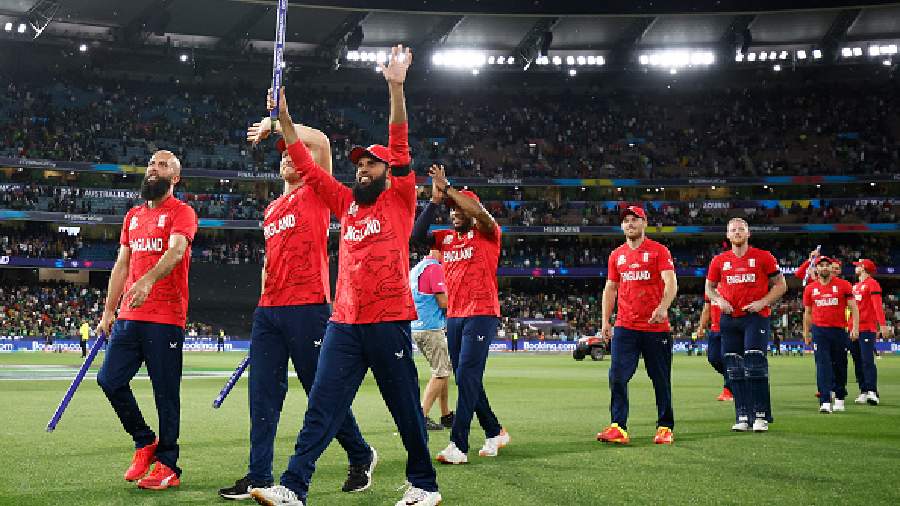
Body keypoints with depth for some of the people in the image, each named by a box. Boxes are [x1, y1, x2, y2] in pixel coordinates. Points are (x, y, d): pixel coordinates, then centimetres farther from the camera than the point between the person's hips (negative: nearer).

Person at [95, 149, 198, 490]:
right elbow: (122, 264, 21)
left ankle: (168, 467, 8)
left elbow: (176, 250, -20)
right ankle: (145, 442, 22)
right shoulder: (133, 216, 20)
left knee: (165, 392, -2)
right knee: (109, 379, 2)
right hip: (129, 317, 7)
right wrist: (108, 311, 15)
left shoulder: (182, 212, -2)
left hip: (165, 319, -7)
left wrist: (149, 279, -38)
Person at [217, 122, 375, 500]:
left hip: (306, 308, -7)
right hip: (268, 310, 7)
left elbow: (320, 141, -14)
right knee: (263, 394, 3)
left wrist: (275, 124, -3)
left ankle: (361, 457, 19)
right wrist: (264, 301, 18)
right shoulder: (271, 209, 21)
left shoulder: (315, 194, 0)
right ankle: (259, 476, 8)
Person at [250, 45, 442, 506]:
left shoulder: (400, 199, 4)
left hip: (389, 321, -4)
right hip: (344, 321, 5)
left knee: (405, 407, 6)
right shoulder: (347, 203, 16)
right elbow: (306, 167, 14)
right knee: (321, 406, -1)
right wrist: (284, 118, 6)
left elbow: (400, 147, -8)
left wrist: (396, 87, -17)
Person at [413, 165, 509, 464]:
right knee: (468, 381, 12)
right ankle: (495, 433, 27)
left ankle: (459, 445, -13)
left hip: (482, 314, -7)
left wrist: (447, 188, -19)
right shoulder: (446, 238, 15)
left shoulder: (486, 235, -1)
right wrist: (434, 199, -4)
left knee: (467, 377, -13)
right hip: (454, 316, 7)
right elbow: (417, 235, 0)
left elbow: (480, 213, -22)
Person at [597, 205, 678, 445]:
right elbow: (610, 289, 17)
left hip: (656, 326, -3)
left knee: (661, 380, 5)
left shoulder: (659, 251, 0)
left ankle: (665, 427, 15)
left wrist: (663, 307, -29)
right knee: (617, 378, -8)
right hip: (624, 327, 3)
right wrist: (605, 321, 9)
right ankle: (618, 428, -7)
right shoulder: (616, 255, 13)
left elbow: (671, 283, -11)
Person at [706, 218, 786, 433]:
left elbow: (780, 285, 4)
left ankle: (761, 415, -3)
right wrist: (719, 300, -1)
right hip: (729, 319, 4)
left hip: (756, 317, -4)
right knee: (734, 370, 4)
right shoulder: (719, 261, 8)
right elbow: (709, 287, 19)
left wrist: (762, 302, -10)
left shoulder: (763, 257, 0)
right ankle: (742, 416, 11)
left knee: (755, 365, -10)